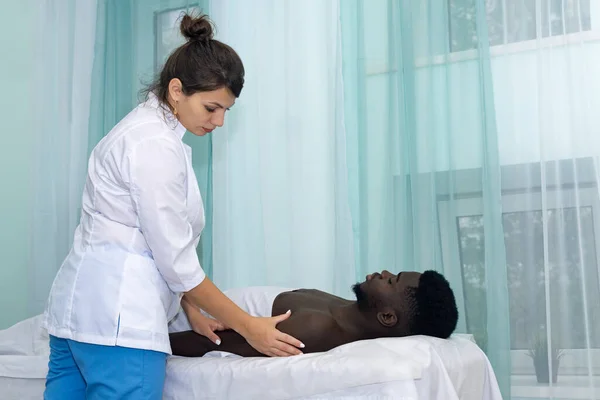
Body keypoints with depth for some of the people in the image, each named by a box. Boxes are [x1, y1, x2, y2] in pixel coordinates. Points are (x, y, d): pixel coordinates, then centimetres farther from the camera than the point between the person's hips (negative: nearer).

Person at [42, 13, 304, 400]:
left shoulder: (146, 129, 14)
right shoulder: (156, 145, -16)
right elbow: (176, 258, -15)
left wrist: (192, 311, 15)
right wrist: (247, 326, -6)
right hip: (117, 318, -10)